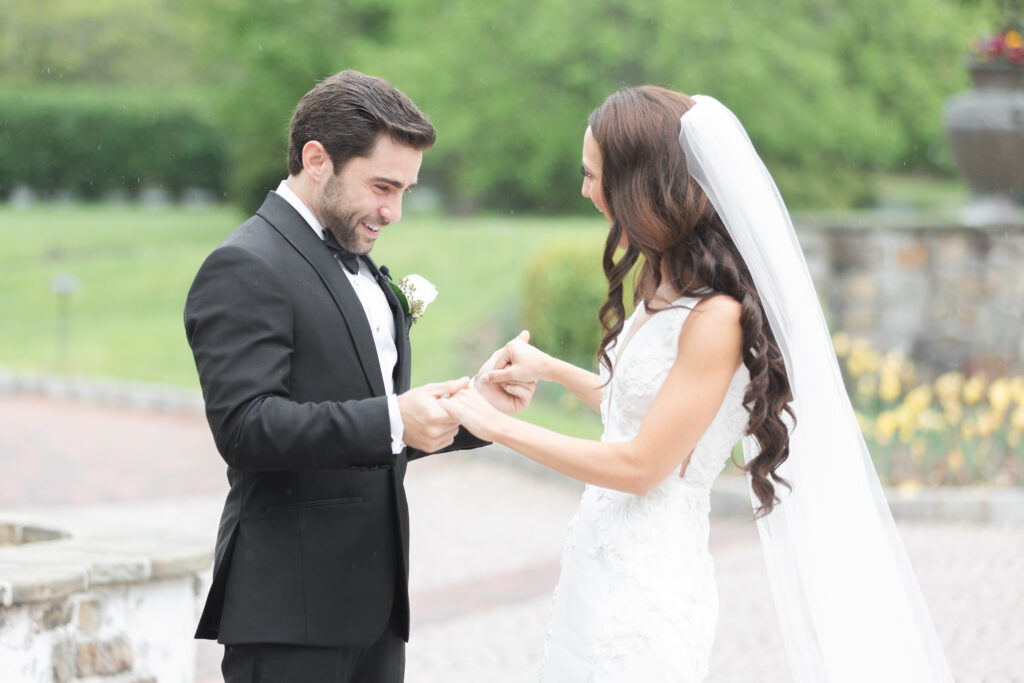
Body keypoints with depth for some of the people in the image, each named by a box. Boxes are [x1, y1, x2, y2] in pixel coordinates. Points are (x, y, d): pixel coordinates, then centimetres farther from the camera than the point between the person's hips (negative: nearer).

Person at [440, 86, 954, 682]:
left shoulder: (717, 318, -19)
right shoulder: (668, 288, 10)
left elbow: (640, 465, -18)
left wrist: (496, 426, -12)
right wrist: (550, 369, 24)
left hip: (645, 590, -9)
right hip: (600, 566, 9)